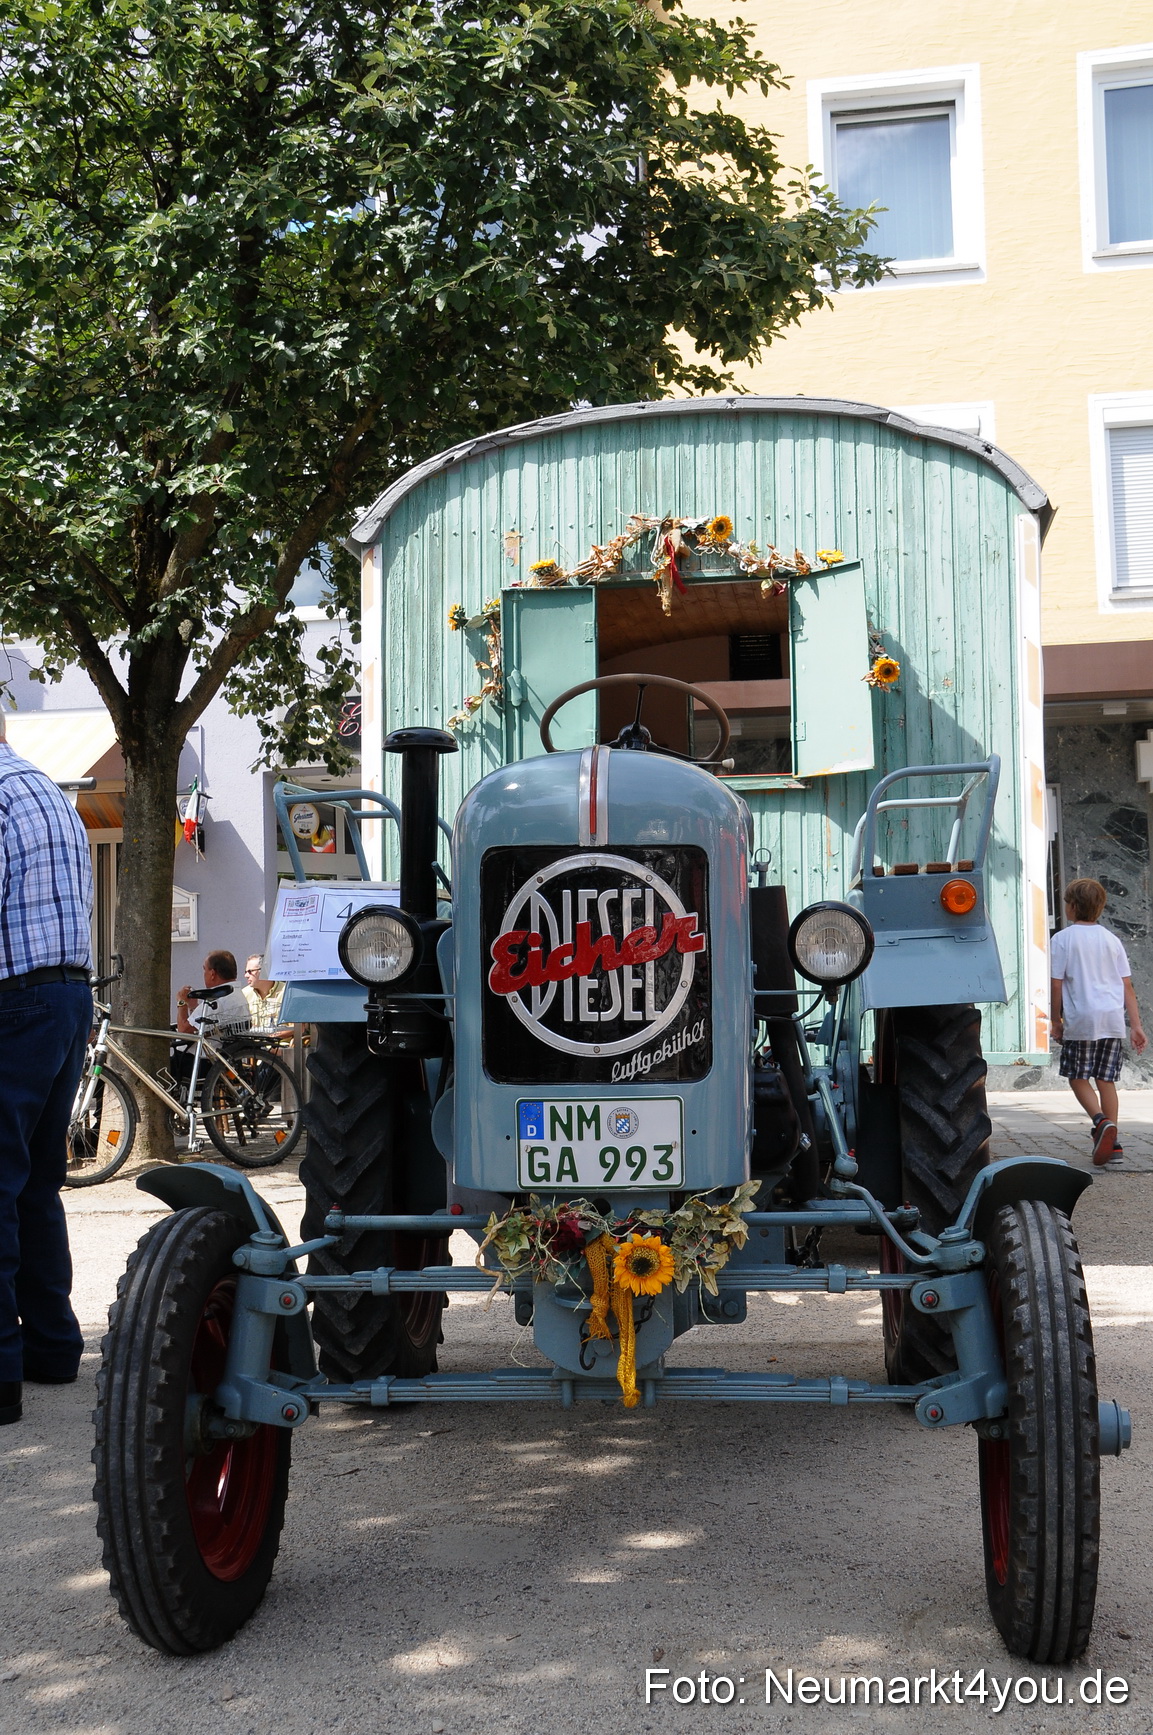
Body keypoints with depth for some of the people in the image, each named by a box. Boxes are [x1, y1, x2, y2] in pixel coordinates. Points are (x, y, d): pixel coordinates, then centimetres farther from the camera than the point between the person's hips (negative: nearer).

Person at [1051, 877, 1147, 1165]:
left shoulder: (1063, 938, -2)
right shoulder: (1111, 939, 11)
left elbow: (1057, 984, -4)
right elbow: (1127, 985, 9)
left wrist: (1056, 1022, 6)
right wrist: (1136, 1025, 11)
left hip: (1081, 1021, -4)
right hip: (1113, 1019, 4)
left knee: (1078, 1077, 7)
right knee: (1106, 1079, 11)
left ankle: (1101, 1121, -19)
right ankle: (1111, 1142, 8)